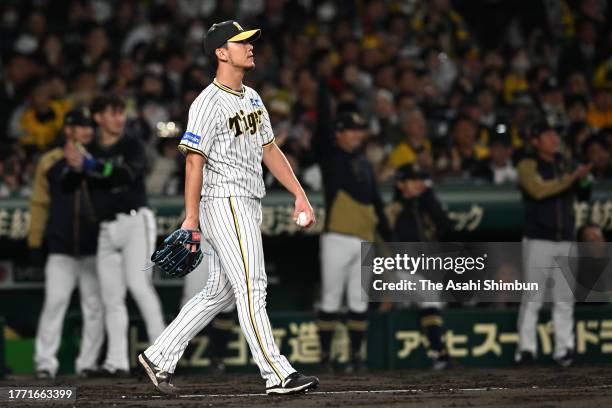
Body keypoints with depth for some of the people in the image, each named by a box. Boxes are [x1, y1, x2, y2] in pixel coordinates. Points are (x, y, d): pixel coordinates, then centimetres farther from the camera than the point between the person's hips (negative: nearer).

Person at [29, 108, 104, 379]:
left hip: (94, 247, 2)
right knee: (54, 303, -8)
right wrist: (34, 241, 4)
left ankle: (88, 362, 7)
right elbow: (40, 204, 9)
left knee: (94, 305, 1)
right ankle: (45, 363, -5)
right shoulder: (50, 162, 5)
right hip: (60, 248, -1)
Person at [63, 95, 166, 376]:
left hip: (135, 221, -5)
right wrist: (75, 167, -16)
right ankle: (117, 361, 5)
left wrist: (90, 165, -26)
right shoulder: (89, 152, 13)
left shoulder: (132, 146, 1)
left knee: (138, 283, -20)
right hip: (107, 228, 5)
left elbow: (128, 173, -18)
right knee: (111, 296, 3)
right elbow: (67, 187, 5)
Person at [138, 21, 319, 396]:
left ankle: (160, 358, 18)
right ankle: (278, 376, -12)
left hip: (250, 207, 9)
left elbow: (269, 150, 20)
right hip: (225, 202, -9)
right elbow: (194, 161, -15)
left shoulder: (252, 98, 17)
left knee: (219, 293, 11)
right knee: (251, 287, -11)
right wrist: (191, 218, -20)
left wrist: (299, 193, 12)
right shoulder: (209, 103, -11)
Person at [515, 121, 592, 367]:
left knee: (565, 298, 2)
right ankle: (526, 349, -4)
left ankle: (563, 348, 4)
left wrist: (584, 179, -7)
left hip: (566, 240, 5)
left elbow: (581, 194, 13)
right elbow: (539, 190, -17)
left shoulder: (564, 165, 18)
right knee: (532, 298, -6)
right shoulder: (527, 166, 1)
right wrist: (572, 177, -22)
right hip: (538, 239, -5)